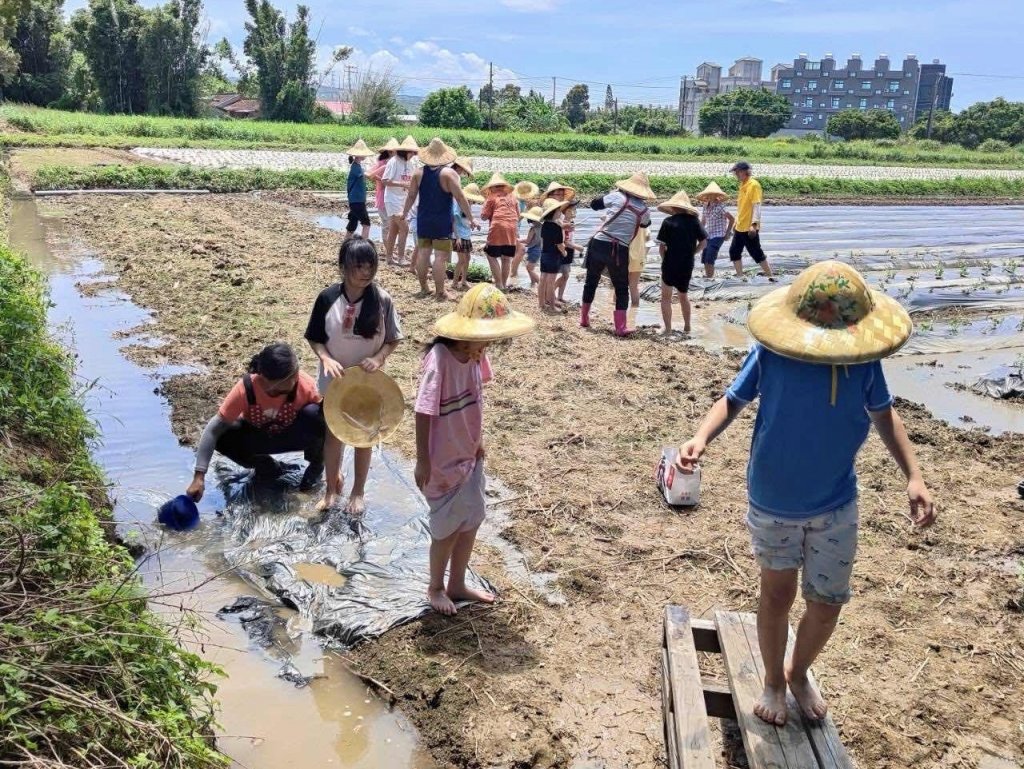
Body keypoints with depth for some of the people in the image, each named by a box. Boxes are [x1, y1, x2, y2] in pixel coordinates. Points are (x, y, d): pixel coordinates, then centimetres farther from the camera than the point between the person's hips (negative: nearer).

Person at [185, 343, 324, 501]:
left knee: (313, 414, -34)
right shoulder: (246, 388, -34)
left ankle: (316, 465, -3)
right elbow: (214, 430, -32)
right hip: (257, 434, 1)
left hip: (292, 434, -1)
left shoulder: (305, 384, -33)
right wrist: (199, 477, -37)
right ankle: (267, 466, 0)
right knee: (222, 438, -29)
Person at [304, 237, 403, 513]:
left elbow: (394, 339, -4)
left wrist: (379, 358, -21)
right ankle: (332, 487, 34)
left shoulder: (382, 300, -14)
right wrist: (326, 358, -21)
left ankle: (358, 491, 33)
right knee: (333, 432, 14)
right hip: (334, 377, 0)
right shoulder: (328, 298, -13)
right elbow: (314, 338, -3)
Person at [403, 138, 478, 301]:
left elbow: (411, 196, 8)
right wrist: (471, 218, -8)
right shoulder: (449, 173, -10)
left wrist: (404, 214, 22)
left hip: (423, 221, 5)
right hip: (442, 222, -5)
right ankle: (440, 292, -1)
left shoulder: (419, 172, 3)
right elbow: (460, 198, -13)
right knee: (441, 256, -3)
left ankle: (423, 288, 21)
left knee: (423, 253, 13)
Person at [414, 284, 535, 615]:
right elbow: (423, 411, -23)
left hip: (469, 454, 7)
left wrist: (478, 439, 13)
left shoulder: (476, 354, -6)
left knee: (471, 520, 18)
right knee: (449, 527, 9)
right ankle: (435, 588, 33)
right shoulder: (440, 359, -28)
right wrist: (422, 461, -18)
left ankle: (457, 584, 37)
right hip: (444, 460, -7)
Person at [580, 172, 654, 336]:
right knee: (622, 289, 10)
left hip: (599, 244, 0)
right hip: (620, 251, 0)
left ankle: (584, 319, 28)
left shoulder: (617, 197, -4)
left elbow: (594, 204, 8)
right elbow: (646, 223, 25)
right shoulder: (644, 210, 3)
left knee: (591, 282, 16)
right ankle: (620, 327, 3)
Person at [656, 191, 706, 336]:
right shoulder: (694, 221, -1)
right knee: (684, 295, 23)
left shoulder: (668, 222, -9)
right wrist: (691, 253, 8)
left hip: (670, 263, -4)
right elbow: (703, 242, -2)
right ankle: (687, 327, 30)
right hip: (688, 265, 4)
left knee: (666, 297, 7)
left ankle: (668, 329, 2)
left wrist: (664, 259, 6)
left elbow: (662, 246, -9)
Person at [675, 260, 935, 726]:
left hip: (837, 504, 2)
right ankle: (773, 680, 39)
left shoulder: (864, 359, -14)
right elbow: (733, 401, -8)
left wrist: (913, 476, -8)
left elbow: (883, 414, 2)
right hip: (773, 501, -2)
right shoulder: (770, 354, -21)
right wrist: (701, 438, -27)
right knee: (777, 594, 12)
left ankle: (799, 673, 41)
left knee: (826, 605, 9)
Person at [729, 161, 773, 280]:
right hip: (740, 227, 9)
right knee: (734, 251, 10)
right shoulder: (742, 185, 13)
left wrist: (754, 224, -25)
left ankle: (770, 277, 6)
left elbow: (757, 206, -19)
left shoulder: (754, 185, -14)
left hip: (749, 228, -9)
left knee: (757, 253, -4)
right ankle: (740, 277, 17)